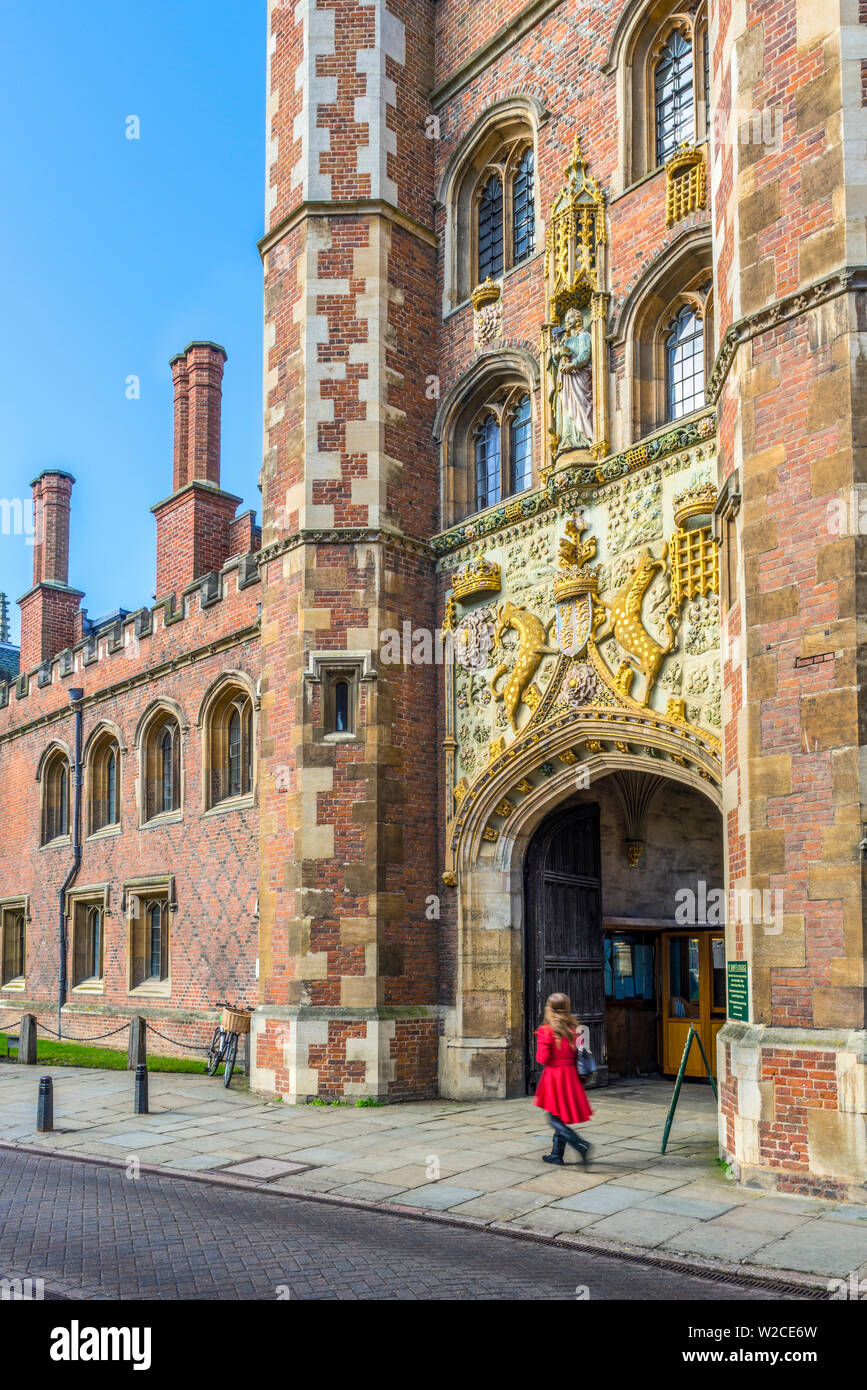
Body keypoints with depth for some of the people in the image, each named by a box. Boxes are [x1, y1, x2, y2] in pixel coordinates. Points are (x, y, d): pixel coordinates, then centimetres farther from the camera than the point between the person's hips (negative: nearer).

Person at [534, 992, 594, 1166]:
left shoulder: (546, 1031, -12)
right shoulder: (574, 1029, 2)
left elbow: (543, 1058, -13)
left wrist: (539, 1046, 4)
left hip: (553, 1076, -6)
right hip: (571, 1075, 6)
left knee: (556, 1120, 0)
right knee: (562, 1118, 18)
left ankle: (582, 1145, -17)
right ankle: (557, 1154, 25)